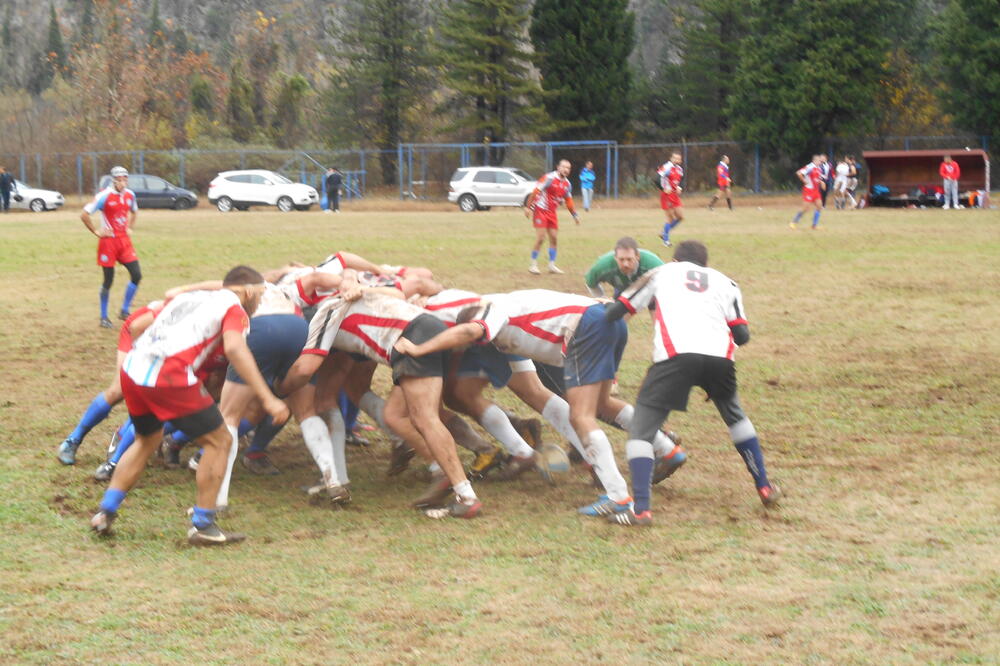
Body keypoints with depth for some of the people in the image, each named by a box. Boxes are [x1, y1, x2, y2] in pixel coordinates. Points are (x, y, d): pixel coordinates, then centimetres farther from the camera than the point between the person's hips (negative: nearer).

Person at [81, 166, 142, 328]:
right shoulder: (105, 195, -14)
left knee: (136, 275, -3)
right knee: (108, 280, 1)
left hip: (124, 240, 5)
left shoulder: (130, 195, 5)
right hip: (109, 241, -5)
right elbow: (84, 215, -14)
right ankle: (104, 317, 14)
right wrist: (97, 232, -10)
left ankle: (124, 311, 12)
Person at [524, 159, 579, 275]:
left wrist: (575, 215, 16)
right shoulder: (549, 178, -17)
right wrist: (528, 207, -19)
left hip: (552, 212, 7)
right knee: (540, 238, -11)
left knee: (554, 238, 4)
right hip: (540, 210, -7)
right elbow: (535, 191, -16)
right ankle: (533, 265, 0)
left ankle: (552, 265, 13)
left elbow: (568, 200, 18)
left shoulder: (567, 184, 6)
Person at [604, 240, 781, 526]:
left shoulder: (661, 272, 26)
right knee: (735, 416, 31)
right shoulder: (724, 281, 29)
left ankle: (640, 508, -12)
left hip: (675, 355, -3)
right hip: (720, 356, 3)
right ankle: (765, 488, 36)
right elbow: (742, 335, 15)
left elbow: (614, 313, 18)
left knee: (642, 426, 3)